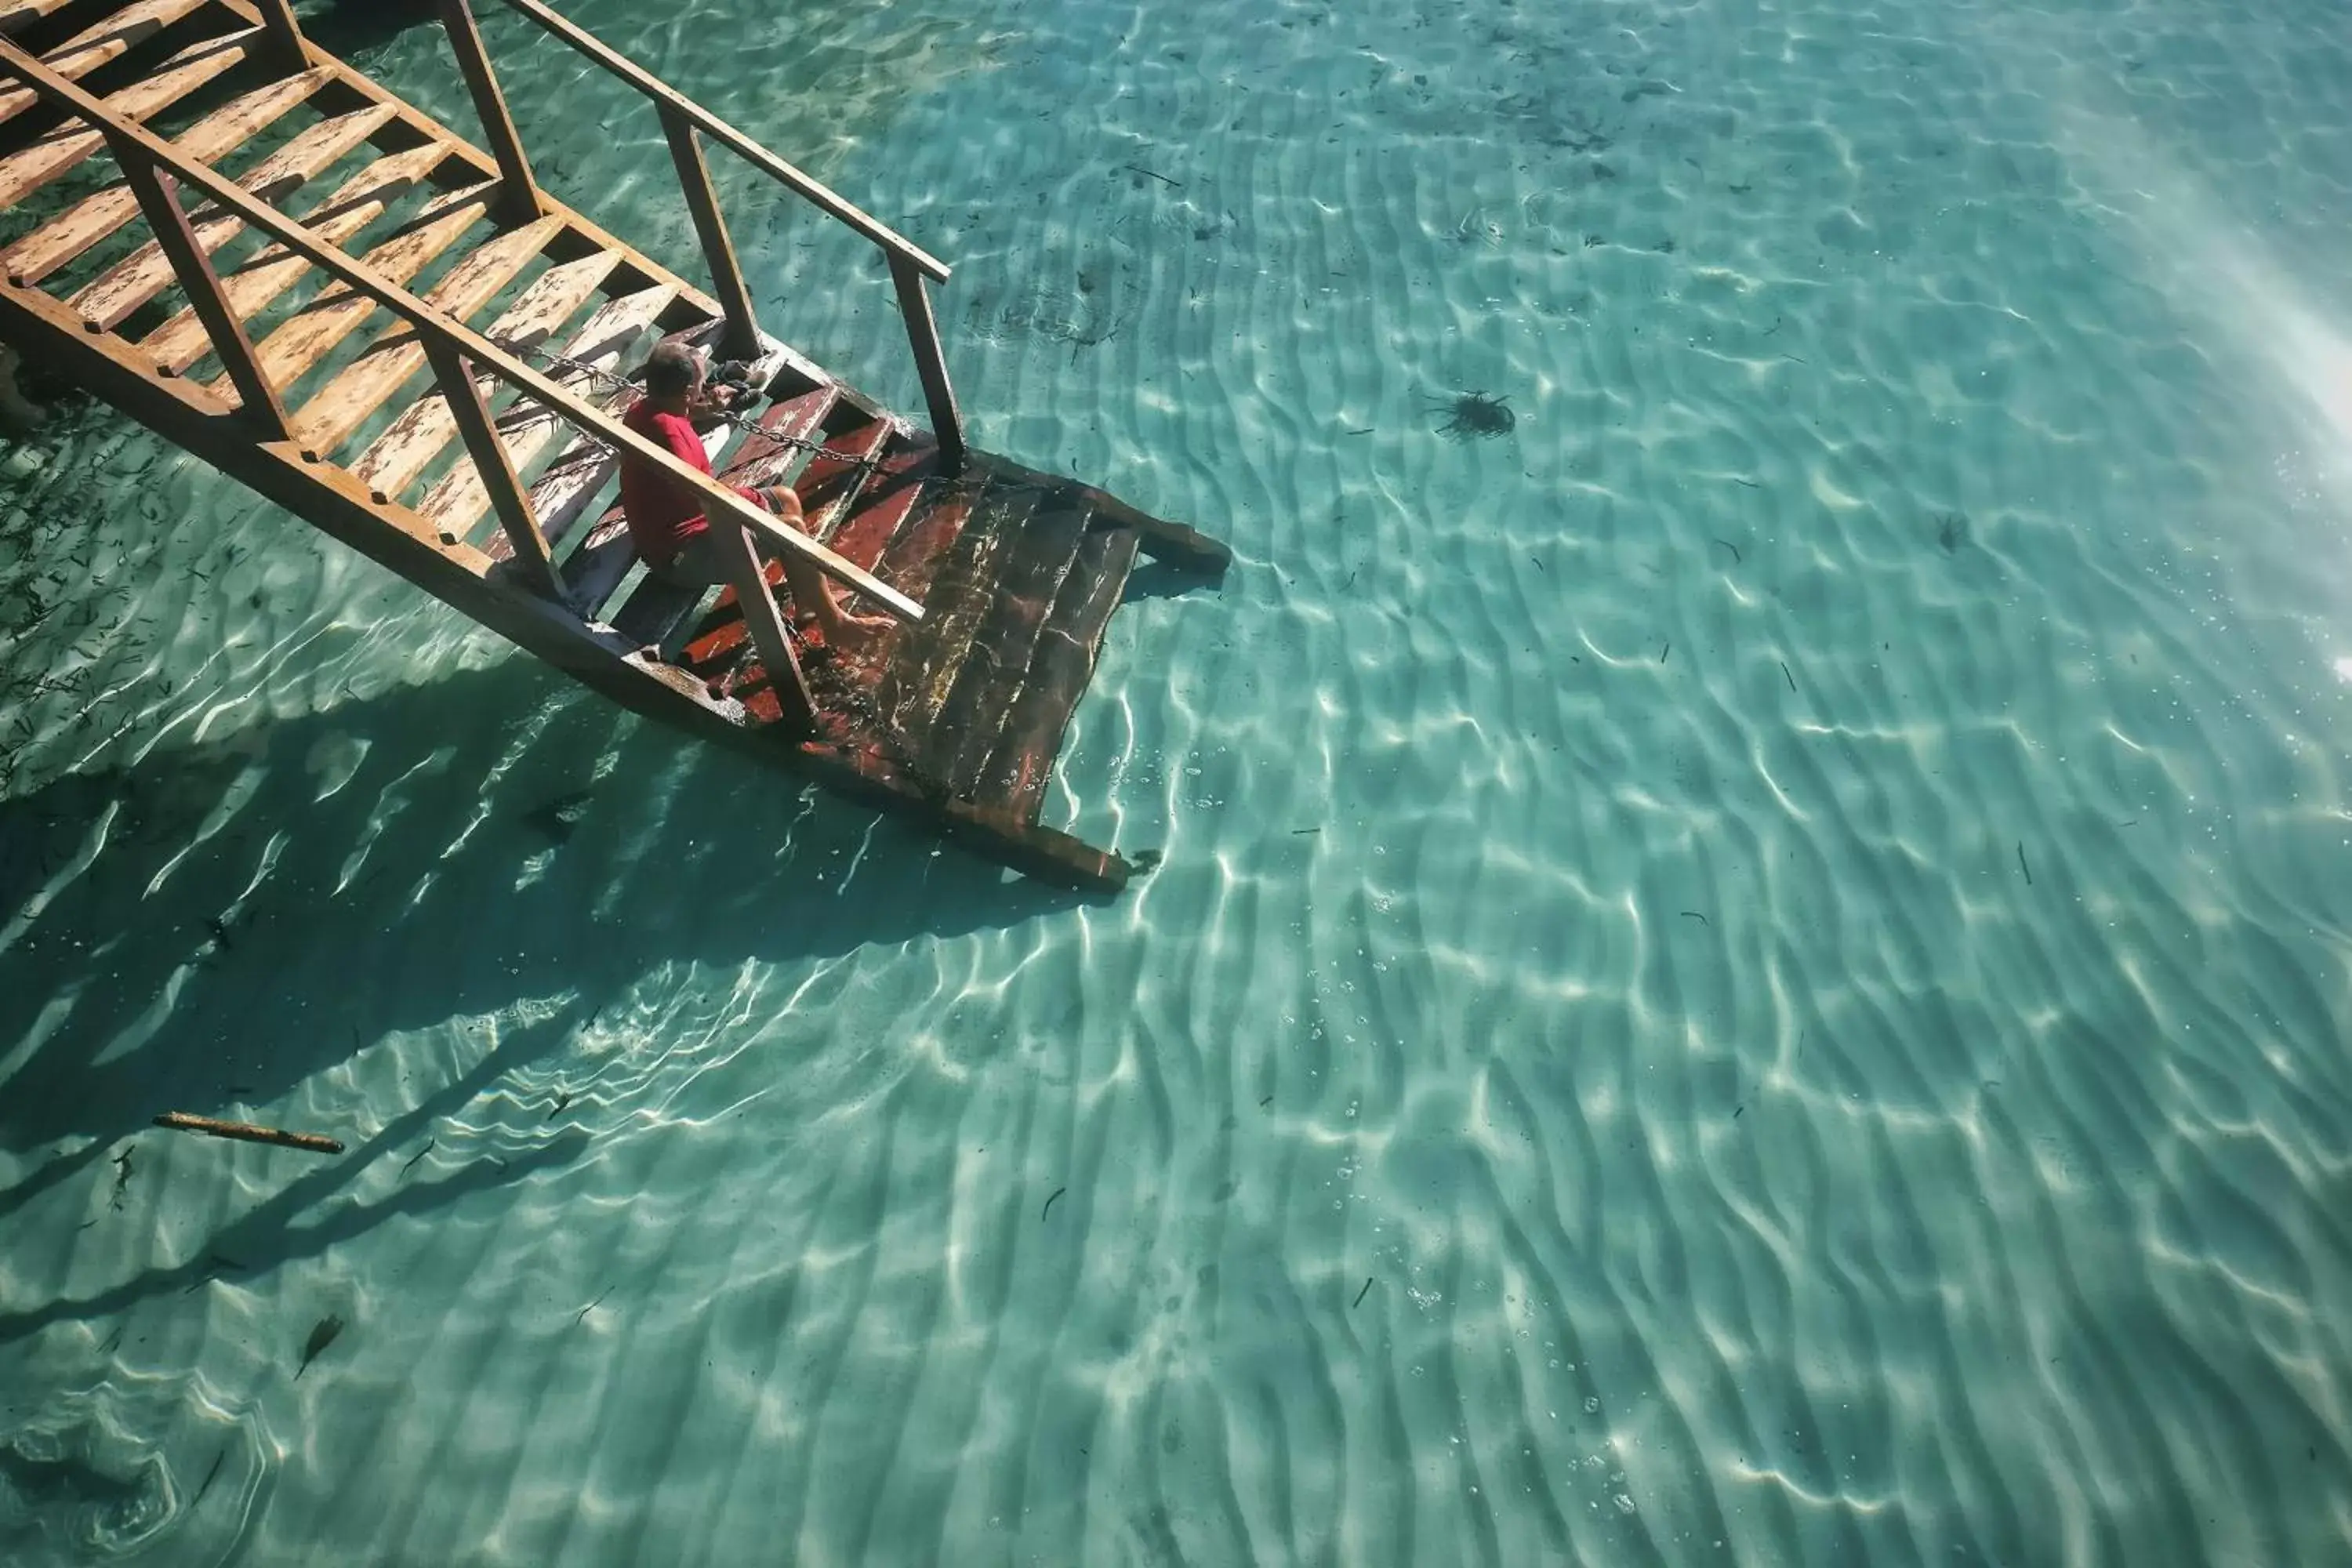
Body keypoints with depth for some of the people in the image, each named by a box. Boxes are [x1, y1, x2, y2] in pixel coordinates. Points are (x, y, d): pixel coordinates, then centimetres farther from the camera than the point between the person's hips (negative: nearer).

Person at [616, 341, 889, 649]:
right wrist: (749, 497, -18)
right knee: (789, 527, -18)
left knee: (786, 499, 14)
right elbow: (698, 496, -34)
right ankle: (835, 623, -7)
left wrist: (697, 411, 12)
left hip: (681, 527, 11)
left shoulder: (646, 410, 3)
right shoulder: (664, 429, -29)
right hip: (683, 554, -11)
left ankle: (807, 600, 22)